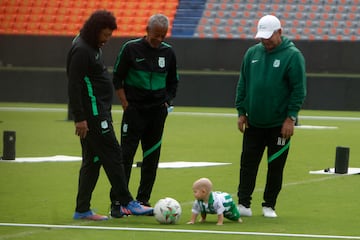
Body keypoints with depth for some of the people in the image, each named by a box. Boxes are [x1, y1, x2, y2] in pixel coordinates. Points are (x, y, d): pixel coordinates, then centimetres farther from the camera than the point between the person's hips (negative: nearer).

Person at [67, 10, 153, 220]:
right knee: (113, 155, -7)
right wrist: (80, 118, -23)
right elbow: (74, 85, -21)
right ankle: (125, 202, -4)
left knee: (93, 159, 10)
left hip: (99, 112, 10)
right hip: (92, 114, -10)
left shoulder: (93, 47, 16)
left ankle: (82, 210, 11)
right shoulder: (81, 50, -16)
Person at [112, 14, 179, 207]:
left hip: (157, 111, 4)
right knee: (126, 155, -8)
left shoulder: (168, 52, 6)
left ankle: (143, 200, 13)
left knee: (152, 157, 6)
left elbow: (173, 82, 19)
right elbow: (117, 78, 0)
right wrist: (125, 104, -7)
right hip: (134, 110, -4)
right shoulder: (131, 49, -5)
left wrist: (167, 102, 7)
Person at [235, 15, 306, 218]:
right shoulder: (252, 53, 5)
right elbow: (242, 85, 11)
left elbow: (299, 90, -9)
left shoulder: (292, 55, -8)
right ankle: (244, 203, 7)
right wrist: (241, 112, 6)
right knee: (248, 164, 3)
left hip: (279, 124, -4)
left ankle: (269, 206, 13)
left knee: (275, 166, 4)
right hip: (253, 122, 4)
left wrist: (291, 117, -13)